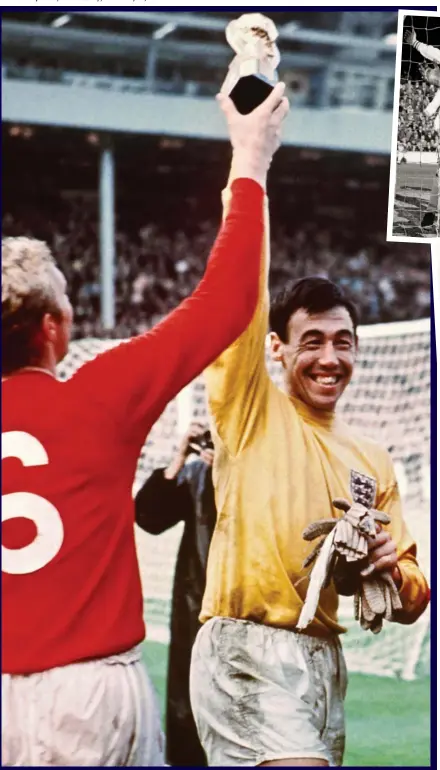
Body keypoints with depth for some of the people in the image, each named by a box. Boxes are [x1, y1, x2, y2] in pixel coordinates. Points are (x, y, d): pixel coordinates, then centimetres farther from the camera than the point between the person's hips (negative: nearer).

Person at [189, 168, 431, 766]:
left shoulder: (373, 462, 16)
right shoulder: (252, 410, 3)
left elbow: (412, 600, 17)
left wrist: (391, 570, -6)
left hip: (325, 660, 6)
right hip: (247, 652, -6)